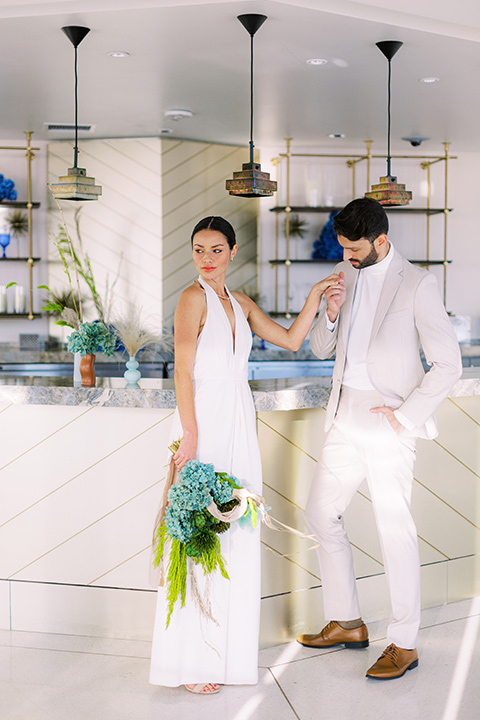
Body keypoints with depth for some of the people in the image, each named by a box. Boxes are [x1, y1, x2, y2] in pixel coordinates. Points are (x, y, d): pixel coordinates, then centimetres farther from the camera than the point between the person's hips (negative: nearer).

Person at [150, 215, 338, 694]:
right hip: (204, 421, -8)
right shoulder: (193, 298, -8)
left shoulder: (240, 304, 14)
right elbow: (182, 371, -13)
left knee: (235, 534, 11)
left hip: (239, 424, 8)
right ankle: (191, 660, 5)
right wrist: (190, 435, -18)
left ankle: (225, 647, 24)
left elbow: (291, 339, 18)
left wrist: (316, 295, 11)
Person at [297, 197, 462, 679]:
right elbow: (321, 348, 14)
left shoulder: (416, 285, -10)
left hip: (387, 424, -7)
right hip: (345, 419, 7)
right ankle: (346, 622, 27)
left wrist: (406, 416, -13)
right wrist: (331, 314, -6)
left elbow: (447, 364, -10)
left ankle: (404, 645, 11)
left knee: (395, 530, -2)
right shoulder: (345, 276, 8)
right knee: (321, 514, 13)